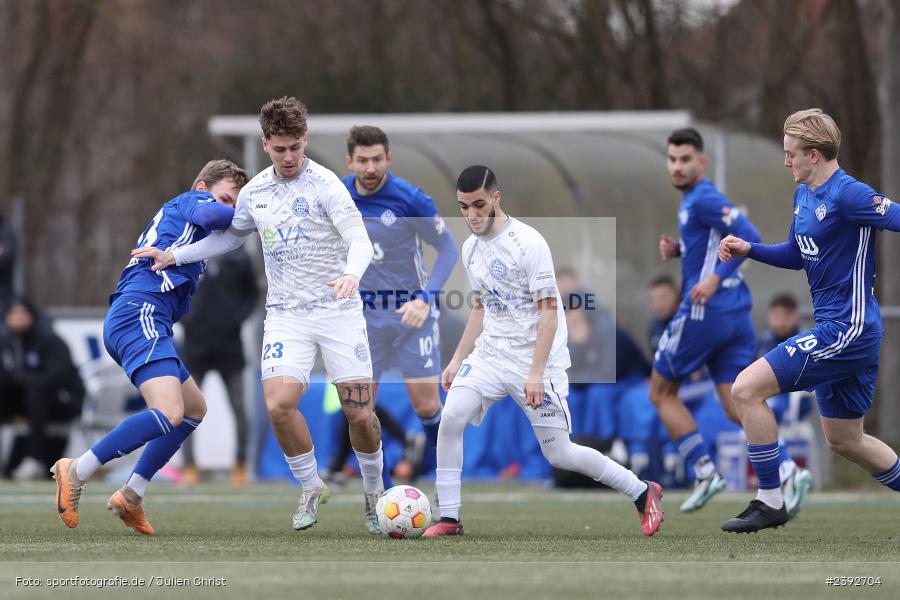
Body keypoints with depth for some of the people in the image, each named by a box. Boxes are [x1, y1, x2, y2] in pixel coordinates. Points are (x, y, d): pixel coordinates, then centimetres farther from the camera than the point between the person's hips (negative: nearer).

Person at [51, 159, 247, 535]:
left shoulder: (171, 214, 32)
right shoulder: (191, 200, 6)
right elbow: (207, 215, -19)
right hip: (139, 313, -11)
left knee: (194, 408, 22)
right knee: (169, 412, -27)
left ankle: (131, 496, 16)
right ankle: (76, 473, -22)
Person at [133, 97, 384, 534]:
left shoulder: (325, 184, -9)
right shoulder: (255, 191, 8)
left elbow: (360, 240, -19)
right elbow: (231, 236, 28)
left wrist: (351, 273, -40)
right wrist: (175, 256, 22)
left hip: (338, 312, -4)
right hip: (286, 314, 4)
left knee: (360, 415, -6)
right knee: (278, 405, -17)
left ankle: (374, 492, 22)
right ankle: (311, 489, 6)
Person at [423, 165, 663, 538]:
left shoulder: (528, 243, -15)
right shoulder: (471, 248, 8)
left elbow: (548, 311, -16)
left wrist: (536, 373, -22)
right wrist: (457, 360, 15)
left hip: (536, 360, -6)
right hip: (490, 354, 6)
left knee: (559, 455, -4)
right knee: (451, 419, -17)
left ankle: (643, 494, 14)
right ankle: (449, 518, -9)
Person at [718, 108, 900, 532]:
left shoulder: (847, 195, -17)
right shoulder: (804, 195, 13)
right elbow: (796, 255, 25)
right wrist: (749, 249, 12)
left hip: (846, 330, -10)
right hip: (840, 330, 10)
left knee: (746, 389, -12)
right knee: (845, 441, 19)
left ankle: (770, 503, -4)